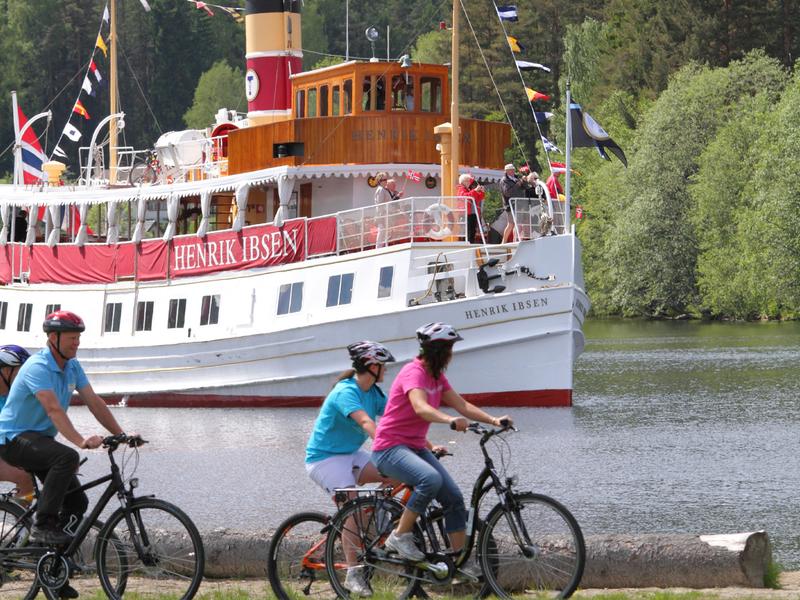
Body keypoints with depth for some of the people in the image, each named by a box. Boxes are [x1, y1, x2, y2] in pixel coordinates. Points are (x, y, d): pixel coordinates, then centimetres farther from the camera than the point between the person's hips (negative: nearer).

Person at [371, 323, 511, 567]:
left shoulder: (437, 377, 11)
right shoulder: (414, 372, -18)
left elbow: (462, 405, 9)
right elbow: (421, 407, -36)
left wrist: (493, 420, -6)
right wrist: (451, 421, -53)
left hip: (415, 448, 9)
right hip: (390, 449, -9)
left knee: (454, 498, -3)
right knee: (431, 479, -35)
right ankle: (400, 536, -20)